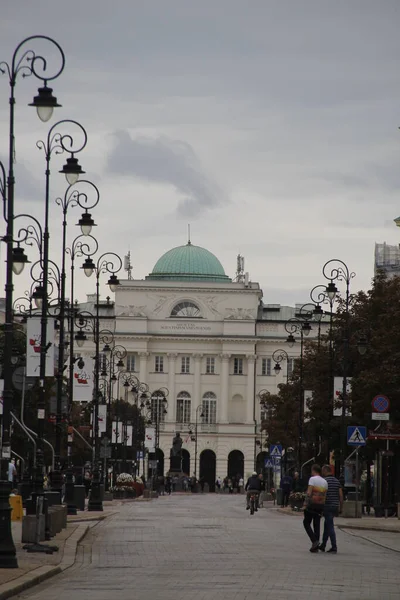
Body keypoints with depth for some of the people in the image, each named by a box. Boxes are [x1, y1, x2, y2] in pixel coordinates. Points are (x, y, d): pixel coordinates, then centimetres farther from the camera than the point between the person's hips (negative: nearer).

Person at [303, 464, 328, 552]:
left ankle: (314, 541, -12)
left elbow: (309, 493, -16)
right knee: (317, 525, 8)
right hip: (321, 505, 6)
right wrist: (323, 508, 14)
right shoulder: (325, 481, 12)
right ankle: (315, 547, 6)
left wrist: (305, 504, -14)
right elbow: (325, 495, 11)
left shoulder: (312, 479, -7)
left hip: (312, 504, -6)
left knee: (306, 523, 6)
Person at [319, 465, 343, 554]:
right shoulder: (337, 481, 9)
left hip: (327, 506, -7)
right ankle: (323, 545, 27)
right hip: (335, 506, 7)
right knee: (327, 525, 19)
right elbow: (341, 496, 7)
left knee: (330, 526, -5)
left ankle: (334, 547, -9)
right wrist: (340, 509, 11)